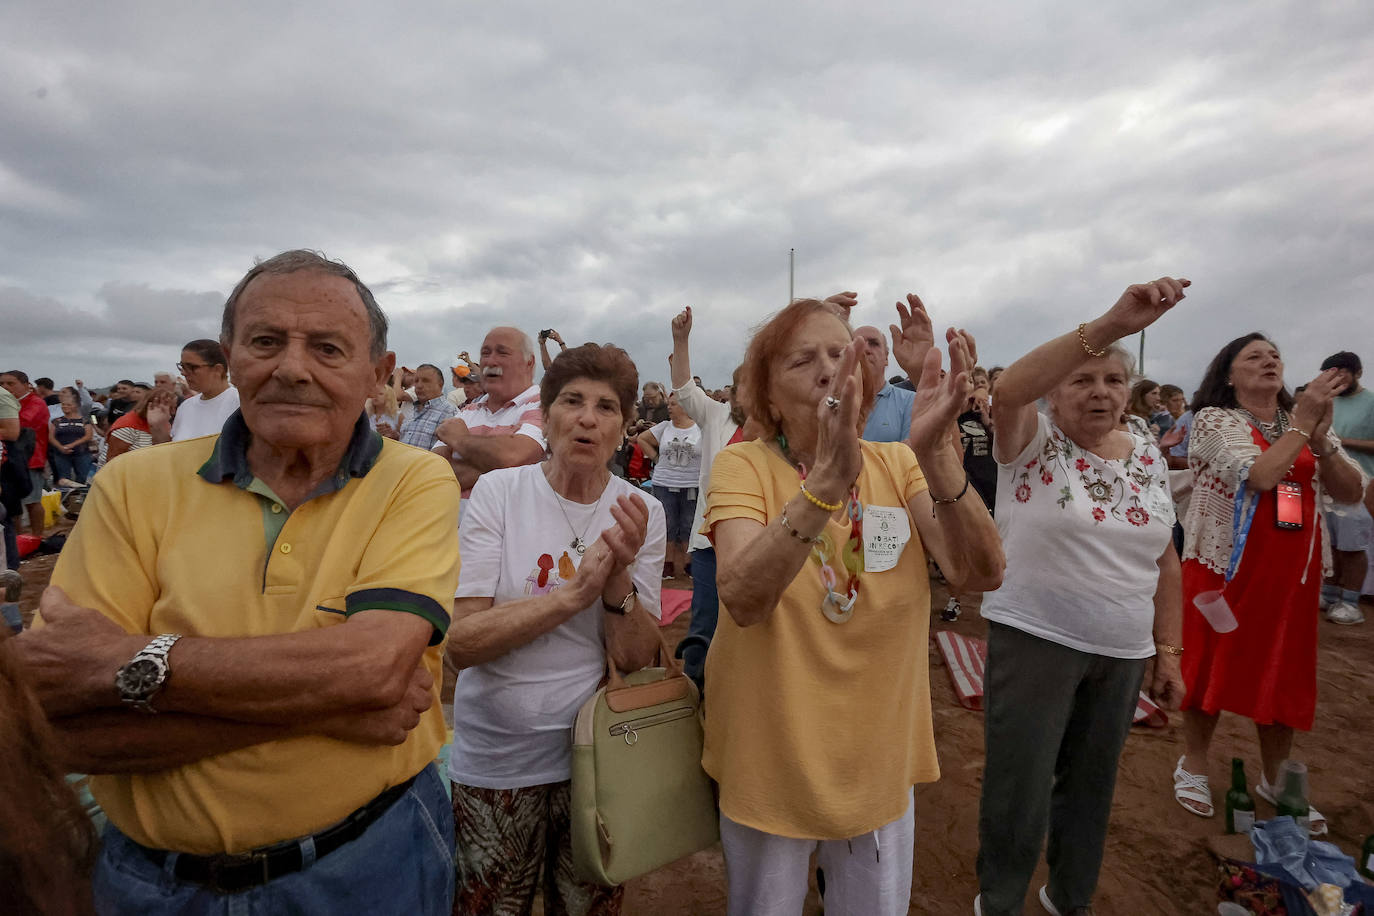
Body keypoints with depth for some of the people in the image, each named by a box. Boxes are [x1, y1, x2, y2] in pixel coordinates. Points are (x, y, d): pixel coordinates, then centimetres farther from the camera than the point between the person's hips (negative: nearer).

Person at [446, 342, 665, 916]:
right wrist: (572, 593, -28)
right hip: (495, 758, -1)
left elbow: (634, 659, -10)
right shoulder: (498, 492, -12)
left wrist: (619, 578, -27)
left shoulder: (641, 514, -7)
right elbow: (460, 642, -18)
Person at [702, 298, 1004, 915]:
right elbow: (743, 600, -31)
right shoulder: (743, 465, -15)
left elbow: (981, 573, -19)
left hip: (879, 764, 3)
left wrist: (935, 454, -33)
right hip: (769, 765, -2)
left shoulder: (897, 465, -6)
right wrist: (826, 480, -42)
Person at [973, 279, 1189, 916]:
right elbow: (1009, 388, -34)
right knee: (1020, 788, 4)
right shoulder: (1033, 441, -10)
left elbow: (1163, 560, 10)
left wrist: (1168, 651, 9)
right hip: (1033, 641, -5)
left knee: (1092, 783, 21)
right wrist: (1110, 325, -42)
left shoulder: (1148, 457, 5)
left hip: (1124, 653, 5)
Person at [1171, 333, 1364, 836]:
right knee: (1212, 663, 6)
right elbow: (1258, 476, -22)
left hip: (1293, 568, 5)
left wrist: (1319, 436, -10)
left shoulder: (1305, 422, 9)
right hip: (1227, 564, -5)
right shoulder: (1214, 419, -7)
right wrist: (1302, 422, -17)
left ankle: (1274, 779, 28)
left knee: (1283, 671, 11)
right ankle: (1193, 765, 23)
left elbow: (1351, 492, 3)